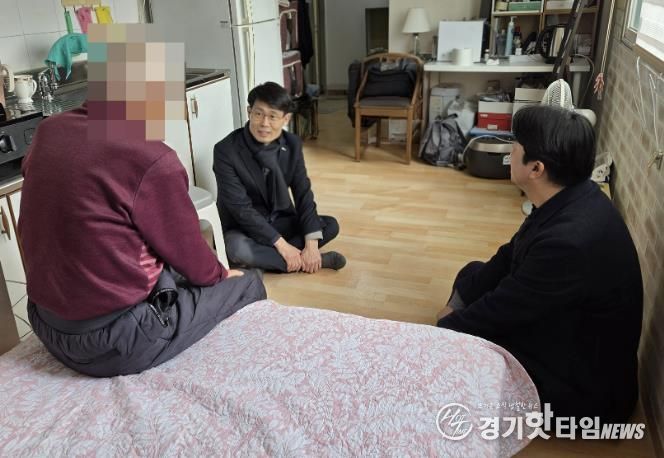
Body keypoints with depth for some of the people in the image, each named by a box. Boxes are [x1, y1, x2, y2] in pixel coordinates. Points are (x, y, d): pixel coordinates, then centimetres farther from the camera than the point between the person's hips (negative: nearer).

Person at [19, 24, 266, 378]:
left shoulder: (47, 132, -2)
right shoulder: (152, 160, -24)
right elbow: (188, 252, -10)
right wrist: (220, 274, 10)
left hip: (46, 324, 8)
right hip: (113, 342, -8)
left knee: (172, 271, 29)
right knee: (248, 284, 8)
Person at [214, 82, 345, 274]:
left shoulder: (292, 144, -7)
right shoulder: (226, 150, -22)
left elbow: (303, 193, -9)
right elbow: (240, 208, -24)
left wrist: (311, 245, -22)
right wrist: (282, 245, -28)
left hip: (279, 220, 5)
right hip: (241, 227, -4)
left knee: (331, 225, -11)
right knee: (237, 248, -37)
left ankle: (263, 257, -19)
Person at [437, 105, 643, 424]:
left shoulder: (570, 241, -37)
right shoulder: (570, 195, -9)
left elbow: (502, 309, -25)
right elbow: (512, 256, 3)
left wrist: (439, 332, -8)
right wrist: (456, 308, 4)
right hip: (570, 326, 9)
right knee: (473, 275, 12)